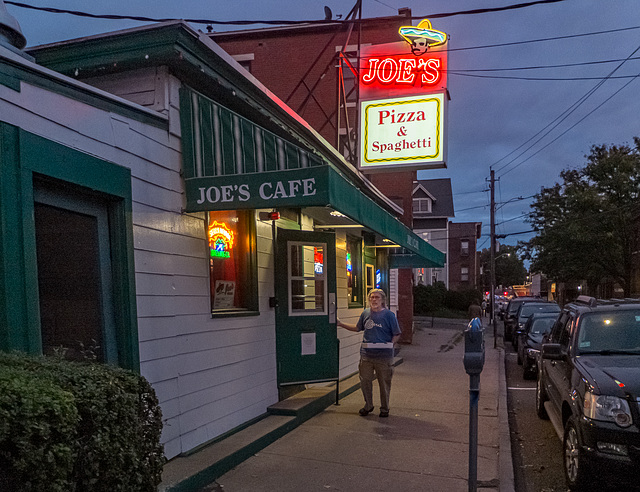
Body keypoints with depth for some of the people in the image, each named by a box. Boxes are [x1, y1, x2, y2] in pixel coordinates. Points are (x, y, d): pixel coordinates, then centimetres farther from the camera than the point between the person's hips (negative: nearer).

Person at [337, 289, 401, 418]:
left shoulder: (389, 314, -3)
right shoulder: (366, 313, 8)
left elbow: (396, 334, 1)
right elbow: (357, 328, 23)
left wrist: (389, 345, -10)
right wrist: (341, 324, 19)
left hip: (383, 355, -4)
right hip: (366, 354, 4)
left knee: (384, 383, 6)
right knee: (365, 381, 9)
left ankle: (384, 409, 23)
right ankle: (368, 406, 29)